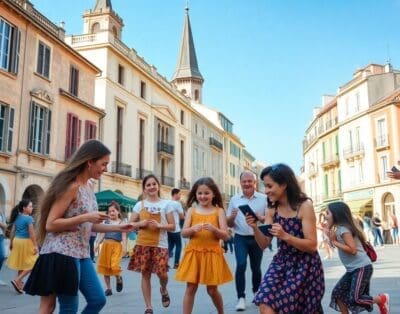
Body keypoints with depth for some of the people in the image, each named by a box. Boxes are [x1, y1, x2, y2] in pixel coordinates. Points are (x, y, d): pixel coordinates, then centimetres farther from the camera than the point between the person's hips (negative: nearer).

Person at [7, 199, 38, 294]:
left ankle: (19, 283, 23)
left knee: (21, 263, 17)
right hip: (26, 242, -8)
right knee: (32, 264, 1)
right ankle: (17, 280, -8)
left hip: (17, 241, 8)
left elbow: (12, 231, 10)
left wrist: (11, 243, 18)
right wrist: (35, 245, -14)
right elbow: (31, 233, -17)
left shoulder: (17, 217, 7)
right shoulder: (28, 218, -15)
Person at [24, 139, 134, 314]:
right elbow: (50, 224, -18)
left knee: (98, 300, 10)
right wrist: (86, 217, -21)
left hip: (81, 253, 9)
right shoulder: (72, 186, -16)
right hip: (62, 253, -9)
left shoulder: (89, 186, 12)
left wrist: (117, 227, 11)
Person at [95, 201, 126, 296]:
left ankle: (119, 279, 16)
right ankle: (108, 288, 17)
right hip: (106, 245, 4)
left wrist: (124, 247, -10)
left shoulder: (121, 223, 3)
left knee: (115, 265, -19)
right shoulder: (106, 222, 11)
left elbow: (124, 236, 0)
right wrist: (97, 243, 0)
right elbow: (102, 235, 11)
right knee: (105, 266, 4)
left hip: (116, 246, -4)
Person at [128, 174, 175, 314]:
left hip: (160, 244, -1)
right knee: (145, 274, 3)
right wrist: (142, 223, -12)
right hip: (143, 244, 2)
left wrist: (159, 225, -15)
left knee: (161, 273, -9)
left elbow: (172, 226, 1)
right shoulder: (140, 204, 6)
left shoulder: (166, 204, 2)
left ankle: (163, 290, 27)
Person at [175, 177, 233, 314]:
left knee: (212, 290, 8)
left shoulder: (219, 211, 1)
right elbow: (183, 233, 0)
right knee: (190, 288, 2)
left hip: (212, 253, -1)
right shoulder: (192, 210, 5)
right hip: (194, 252, 1)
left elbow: (225, 236, -4)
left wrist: (214, 229, -22)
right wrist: (193, 229, -20)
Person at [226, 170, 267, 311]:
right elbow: (228, 223, 7)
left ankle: (257, 293, 35)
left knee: (256, 267, 11)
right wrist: (232, 217, -16)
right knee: (241, 265, -15)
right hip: (240, 238, 0)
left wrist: (261, 217, -23)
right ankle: (241, 297, -6)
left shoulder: (264, 198, -2)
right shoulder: (234, 199, 3)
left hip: (257, 238, 0)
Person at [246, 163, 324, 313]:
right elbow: (264, 244, -1)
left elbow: (312, 246, -17)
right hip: (281, 263, 4)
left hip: (305, 266, -4)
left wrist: (285, 236, -31)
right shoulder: (272, 210, -1)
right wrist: (255, 228, -21)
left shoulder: (304, 206, -15)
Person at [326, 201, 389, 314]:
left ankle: (382, 299, 11)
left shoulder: (343, 229, -18)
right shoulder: (339, 229, 11)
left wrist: (334, 242, -17)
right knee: (337, 293, 4)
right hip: (352, 269, 10)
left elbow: (352, 250, -24)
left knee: (354, 299, -12)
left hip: (361, 268, -10)